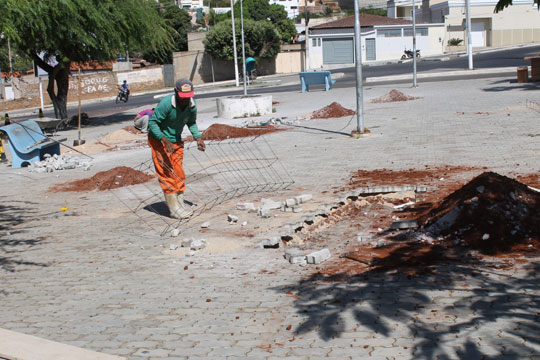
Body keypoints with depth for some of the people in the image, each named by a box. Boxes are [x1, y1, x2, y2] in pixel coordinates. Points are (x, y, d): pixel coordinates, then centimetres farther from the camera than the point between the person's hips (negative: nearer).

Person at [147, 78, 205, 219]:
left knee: (179, 173, 9)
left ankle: (180, 203, 18)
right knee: (166, 173, -8)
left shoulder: (192, 105, -10)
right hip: (159, 140, -6)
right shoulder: (166, 103, -28)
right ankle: (174, 208, -6)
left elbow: (192, 123, 9)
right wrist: (165, 140, -33)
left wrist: (198, 138, -7)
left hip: (176, 141, 6)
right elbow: (153, 122, -23)